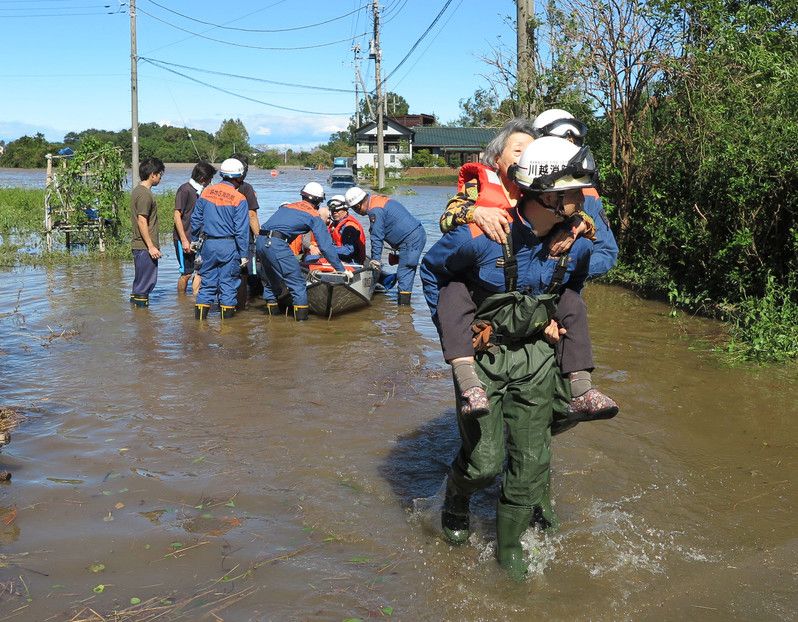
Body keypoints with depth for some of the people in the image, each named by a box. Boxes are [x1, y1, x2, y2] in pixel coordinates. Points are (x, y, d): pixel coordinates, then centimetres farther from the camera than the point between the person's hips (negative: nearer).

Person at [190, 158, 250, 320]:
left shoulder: (206, 192, 4)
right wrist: (244, 254, -6)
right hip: (229, 246, -4)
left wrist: (195, 240, 23)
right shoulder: (239, 199, -9)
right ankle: (227, 318, 10)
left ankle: (200, 318, 14)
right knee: (228, 283, 5)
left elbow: (195, 219, 11)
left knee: (207, 282, 12)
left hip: (209, 245, 4)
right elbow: (241, 230, -11)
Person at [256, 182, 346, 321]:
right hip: (277, 245, -7)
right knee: (297, 281, 3)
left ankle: (272, 309, 33)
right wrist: (341, 269, 6)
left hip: (260, 241, 7)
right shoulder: (314, 216, 6)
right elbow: (326, 246, 2)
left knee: (271, 278, 25)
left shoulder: (285, 206, 24)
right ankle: (301, 315, 2)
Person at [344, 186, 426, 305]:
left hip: (411, 240, -10)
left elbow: (377, 238, -14)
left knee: (404, 274, -10)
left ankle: (403, 305, -10)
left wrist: (375, 260, -5)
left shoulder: (375, 211, -17)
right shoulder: (377, 200, 15)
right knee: (406, 272, 14)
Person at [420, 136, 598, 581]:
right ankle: (456, 502, 31)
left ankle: (509, 546, 25)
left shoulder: (577, 242, -10)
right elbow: (432, 269, -3)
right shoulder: (482, 235, -24)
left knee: (531, 460, 3)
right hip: (483, 356, -4)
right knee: (484, 461, -5)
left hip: (535, 357, 4)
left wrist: (554, 320, 5)